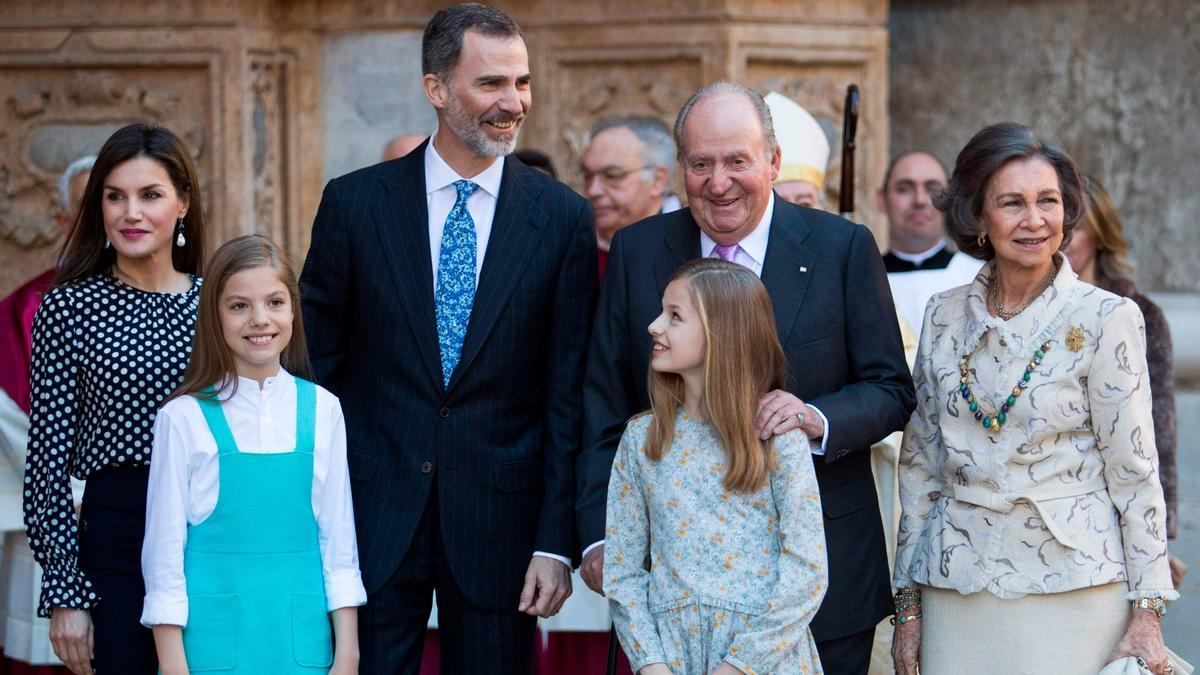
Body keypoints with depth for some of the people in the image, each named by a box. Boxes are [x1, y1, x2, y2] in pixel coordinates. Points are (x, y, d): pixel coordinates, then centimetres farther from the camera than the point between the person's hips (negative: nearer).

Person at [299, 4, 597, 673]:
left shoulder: (563, 217, 0)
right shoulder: (355, 203, 0)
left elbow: (569, 393, 0)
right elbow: (318, 362, 4)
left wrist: (557, 541, -5)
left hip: (500, 517, 0)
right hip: (374, 513, 0)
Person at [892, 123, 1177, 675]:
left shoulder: (1105, 318, -5)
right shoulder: (944, 317, 6)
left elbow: (1134, 471, -4)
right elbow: (919, 463, 10)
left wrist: (1147, 612, -8)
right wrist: (908, 603, 9)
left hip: (1070, 589, -3)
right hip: (956, 594, 3)